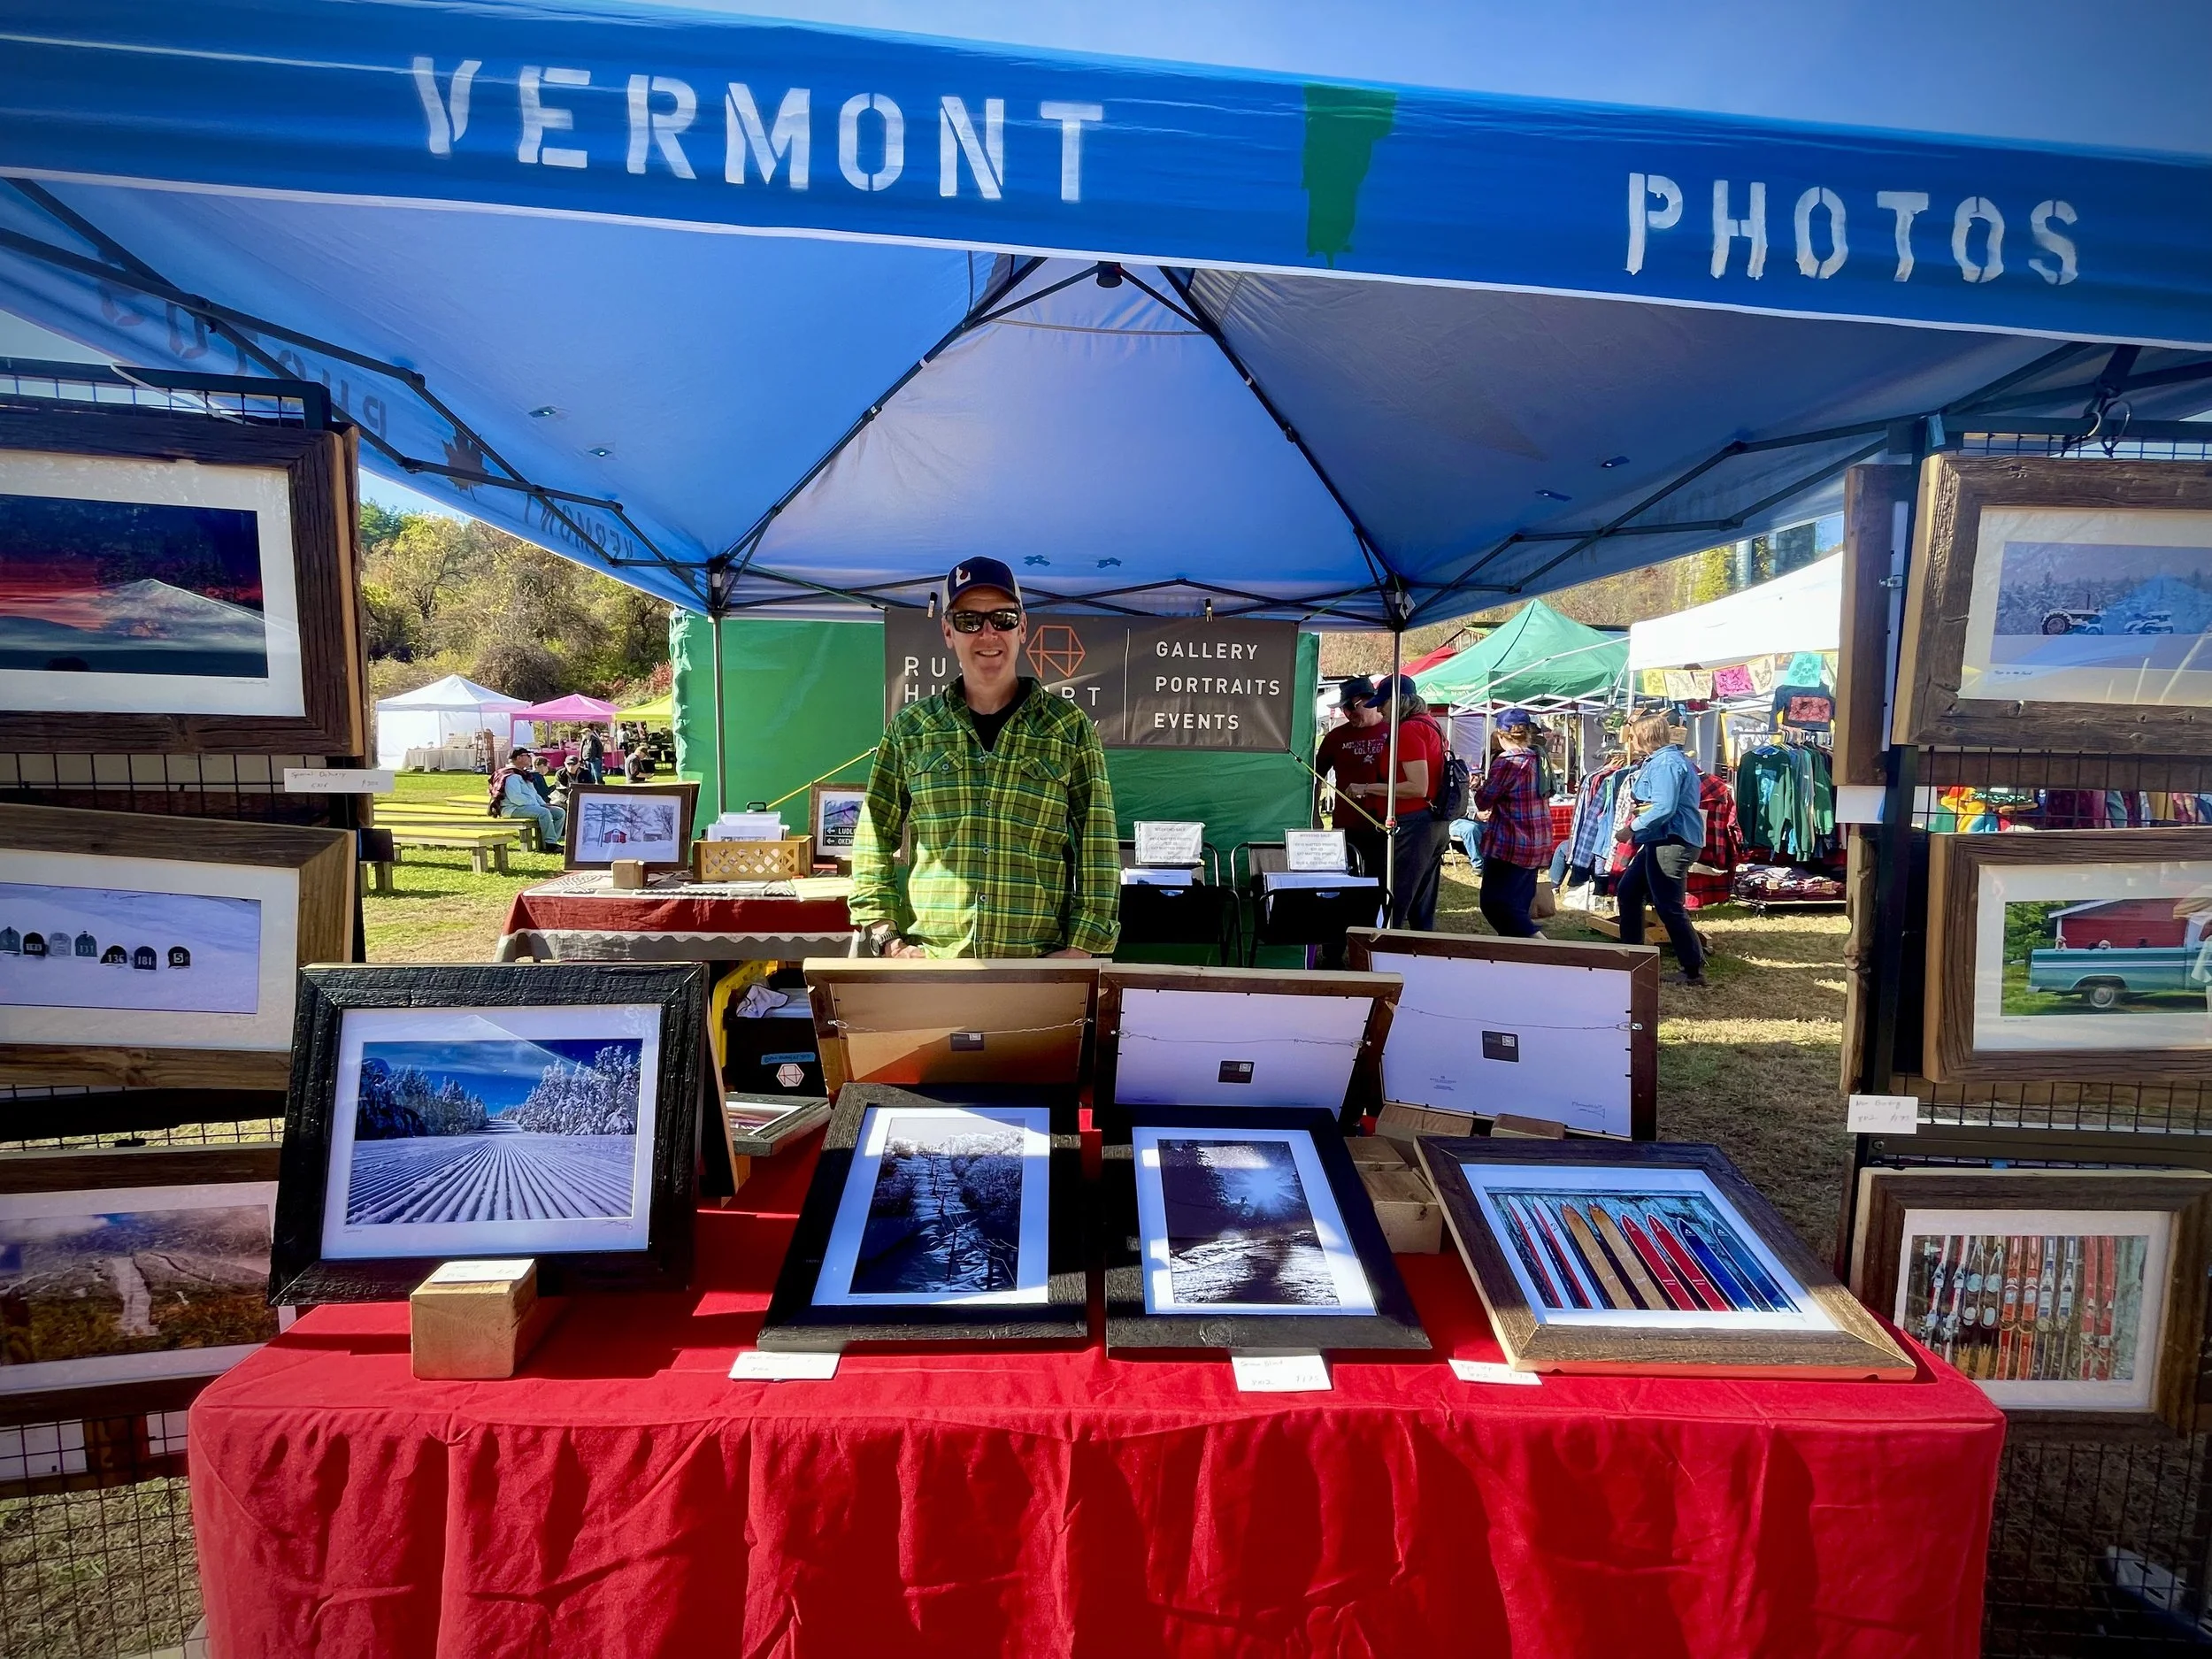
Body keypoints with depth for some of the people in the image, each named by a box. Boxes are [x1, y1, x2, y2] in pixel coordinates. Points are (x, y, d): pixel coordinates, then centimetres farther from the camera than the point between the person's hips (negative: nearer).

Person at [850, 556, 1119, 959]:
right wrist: (887, 938, -2)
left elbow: (1099, 850, 0)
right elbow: (873, 841, 8)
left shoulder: (1069, 727, 2)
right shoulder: (911, 727, 6)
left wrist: (1080, 949, -8)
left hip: (1039, 969, -1)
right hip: (927, 964, 1)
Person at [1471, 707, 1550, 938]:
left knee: (1494, 904, -7)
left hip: (1510, 845, -9)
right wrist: (1492, 812, 24)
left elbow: (1483, 800, -10)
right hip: (1537, 845, 9)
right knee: (1517, 906, 13)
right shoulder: (1539, 759, 10)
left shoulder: (1507, 761, -15)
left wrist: (1480, 786, 12)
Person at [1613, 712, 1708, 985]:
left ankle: (1694, 970, 2)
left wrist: (1631, 829, -16)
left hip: (1673, 842, -11)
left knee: (1669, 907, -7)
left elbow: (1663, 808, -24)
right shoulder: (1659, 759, 18)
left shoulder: (1666, 762, -16)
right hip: (1660, 841, 11)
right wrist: (1635, 796, 7)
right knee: (1627, 890, 17)